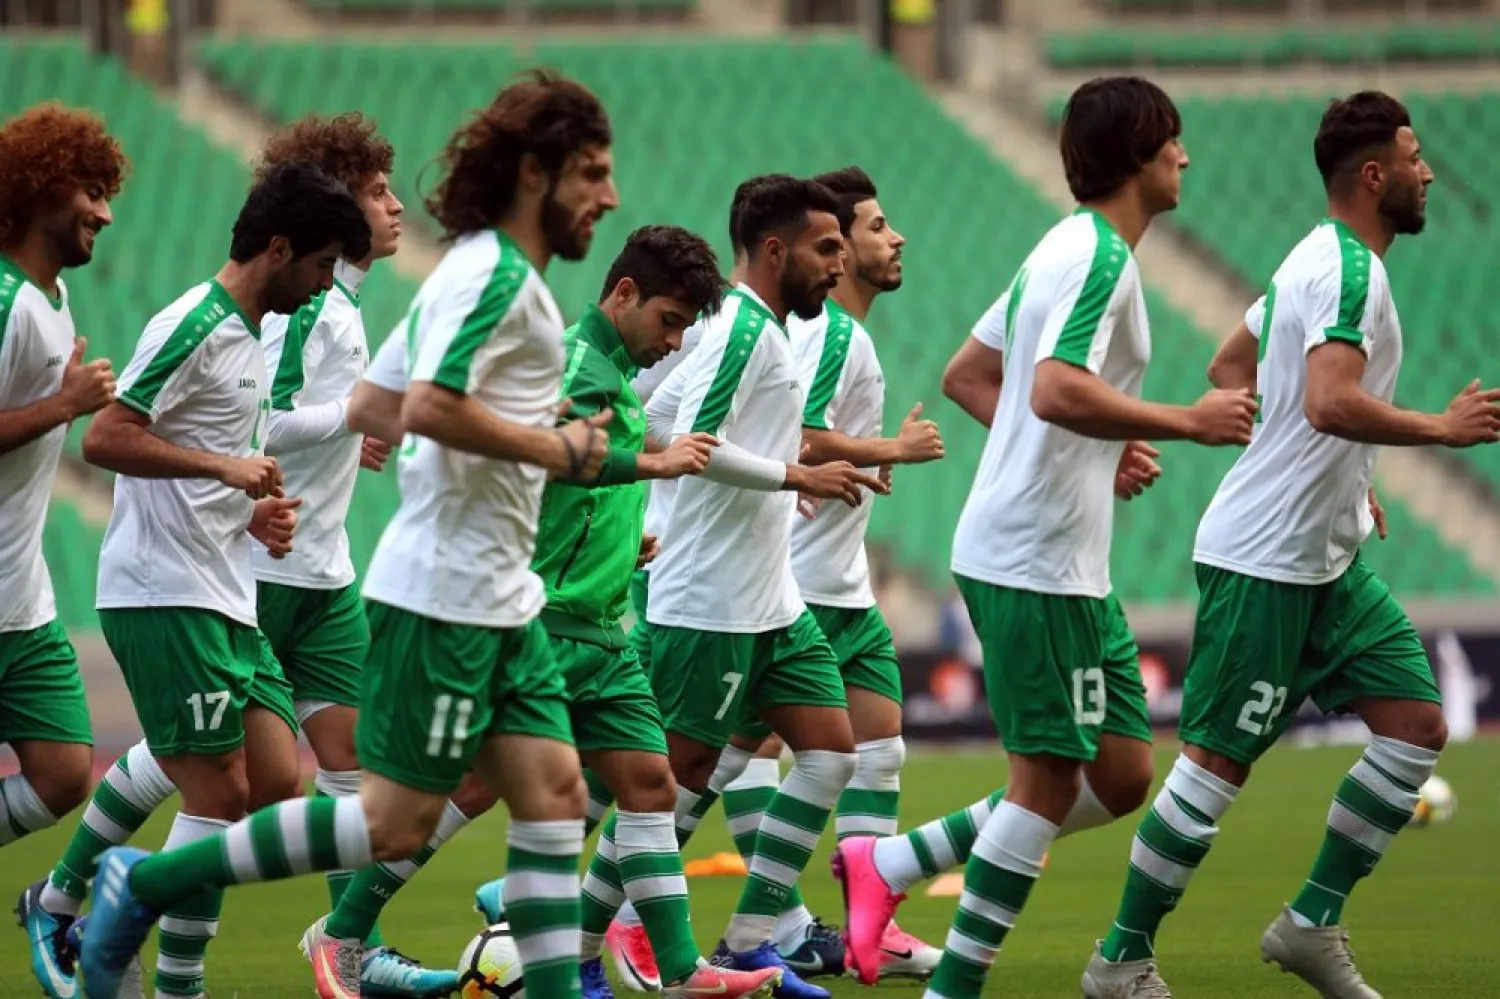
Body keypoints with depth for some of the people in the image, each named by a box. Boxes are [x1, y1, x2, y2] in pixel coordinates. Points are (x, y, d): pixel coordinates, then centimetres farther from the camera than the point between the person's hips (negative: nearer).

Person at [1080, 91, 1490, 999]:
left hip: (1325, 560, 10)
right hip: (1264, 563, -10)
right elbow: (1332, 402, -33)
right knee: (1220, 758, -4)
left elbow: (1232, 368, 23)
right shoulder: (1349, 271, -19)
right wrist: (1443, 428, -21)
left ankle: (1314, 924, 11)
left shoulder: (1321, 260, 13)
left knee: (1418, 726, 5)